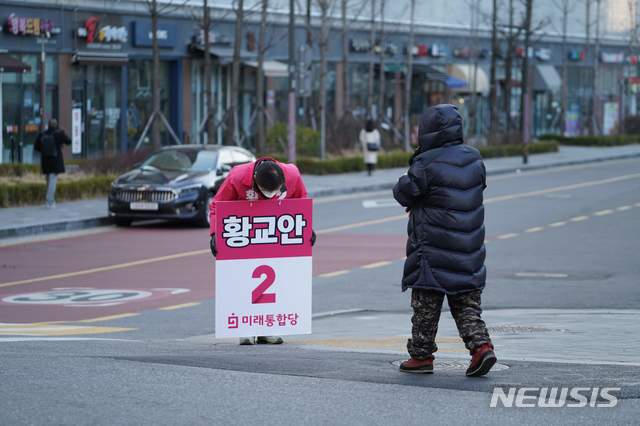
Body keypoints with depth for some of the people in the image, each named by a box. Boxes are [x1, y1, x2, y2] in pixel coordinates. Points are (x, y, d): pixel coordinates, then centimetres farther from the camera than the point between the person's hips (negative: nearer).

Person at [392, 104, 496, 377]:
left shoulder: (427, 164, -15)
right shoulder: (474, 160, 4)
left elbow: (404, 193, -11)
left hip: (433, 247, -5)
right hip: (469, 248, 5)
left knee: (426, 303, 6)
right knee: (466, 302, 12)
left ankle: (422, 355, 11)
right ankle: (481, 345, -3)